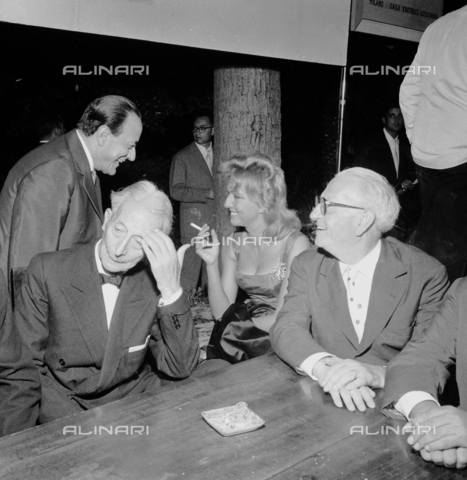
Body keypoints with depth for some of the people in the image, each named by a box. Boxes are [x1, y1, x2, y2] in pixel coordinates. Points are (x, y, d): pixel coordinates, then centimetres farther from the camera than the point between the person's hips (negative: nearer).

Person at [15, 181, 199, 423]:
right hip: (65, 409, -2)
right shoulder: (47, 270, -12)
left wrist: (171, 289, -21)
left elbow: (179, 368, -10)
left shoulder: (154, 280, -7)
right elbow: (27, 363, -5)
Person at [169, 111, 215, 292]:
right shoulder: (182, 157, 1)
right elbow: (176, 190, -8)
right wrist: (208, 194, -15)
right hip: (194, 222, -4)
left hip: (217, 221, 4)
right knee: (190, 268, -5)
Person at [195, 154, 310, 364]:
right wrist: (212, 264, -13)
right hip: (249, 335, 3)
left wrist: (236, 326, -4)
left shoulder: (295, 244, -14)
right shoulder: (233, 245, 0)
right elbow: (222, 313, -2)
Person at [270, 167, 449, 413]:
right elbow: (287, 328, -8)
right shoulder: (307, 265, 2)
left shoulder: (427, 273, -7)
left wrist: (379, 373, -29)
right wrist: (324, 368, -27)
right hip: (324, 400, 1)